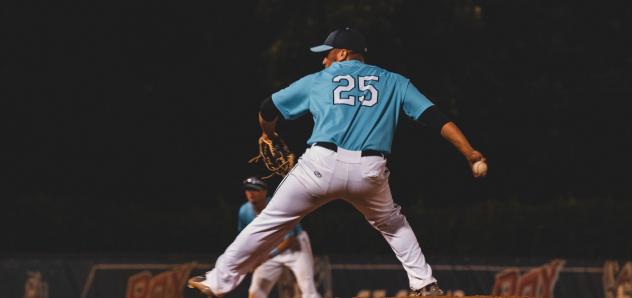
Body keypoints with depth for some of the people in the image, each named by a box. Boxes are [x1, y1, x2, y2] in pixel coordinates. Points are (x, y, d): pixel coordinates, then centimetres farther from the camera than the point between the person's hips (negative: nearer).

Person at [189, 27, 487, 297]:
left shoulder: (317, 81, 17)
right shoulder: (394, 82, 17)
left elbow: (268, 111, 28)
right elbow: (435, 117, 7)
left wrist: (269, 135, 50)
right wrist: (470, 153, 4)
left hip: (321, 164, -2)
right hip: (370, 171, 2)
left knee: (269, 222, 8)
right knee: (392, 224, 28)